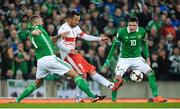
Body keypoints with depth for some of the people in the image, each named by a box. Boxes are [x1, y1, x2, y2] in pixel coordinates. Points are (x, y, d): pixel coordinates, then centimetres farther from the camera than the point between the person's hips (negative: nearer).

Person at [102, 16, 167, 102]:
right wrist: (108, 60, -5)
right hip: (124, 59, -3)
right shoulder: (122, 32, -16)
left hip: (137, 58, 3)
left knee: (151, 73, -11)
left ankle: (156, 97, -6)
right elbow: (114, 46, -6)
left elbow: (144, 44, 11)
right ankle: (113, 99, -1)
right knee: (117, 77, -18)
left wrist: (147, 57, 10)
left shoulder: (142, 32, -8)